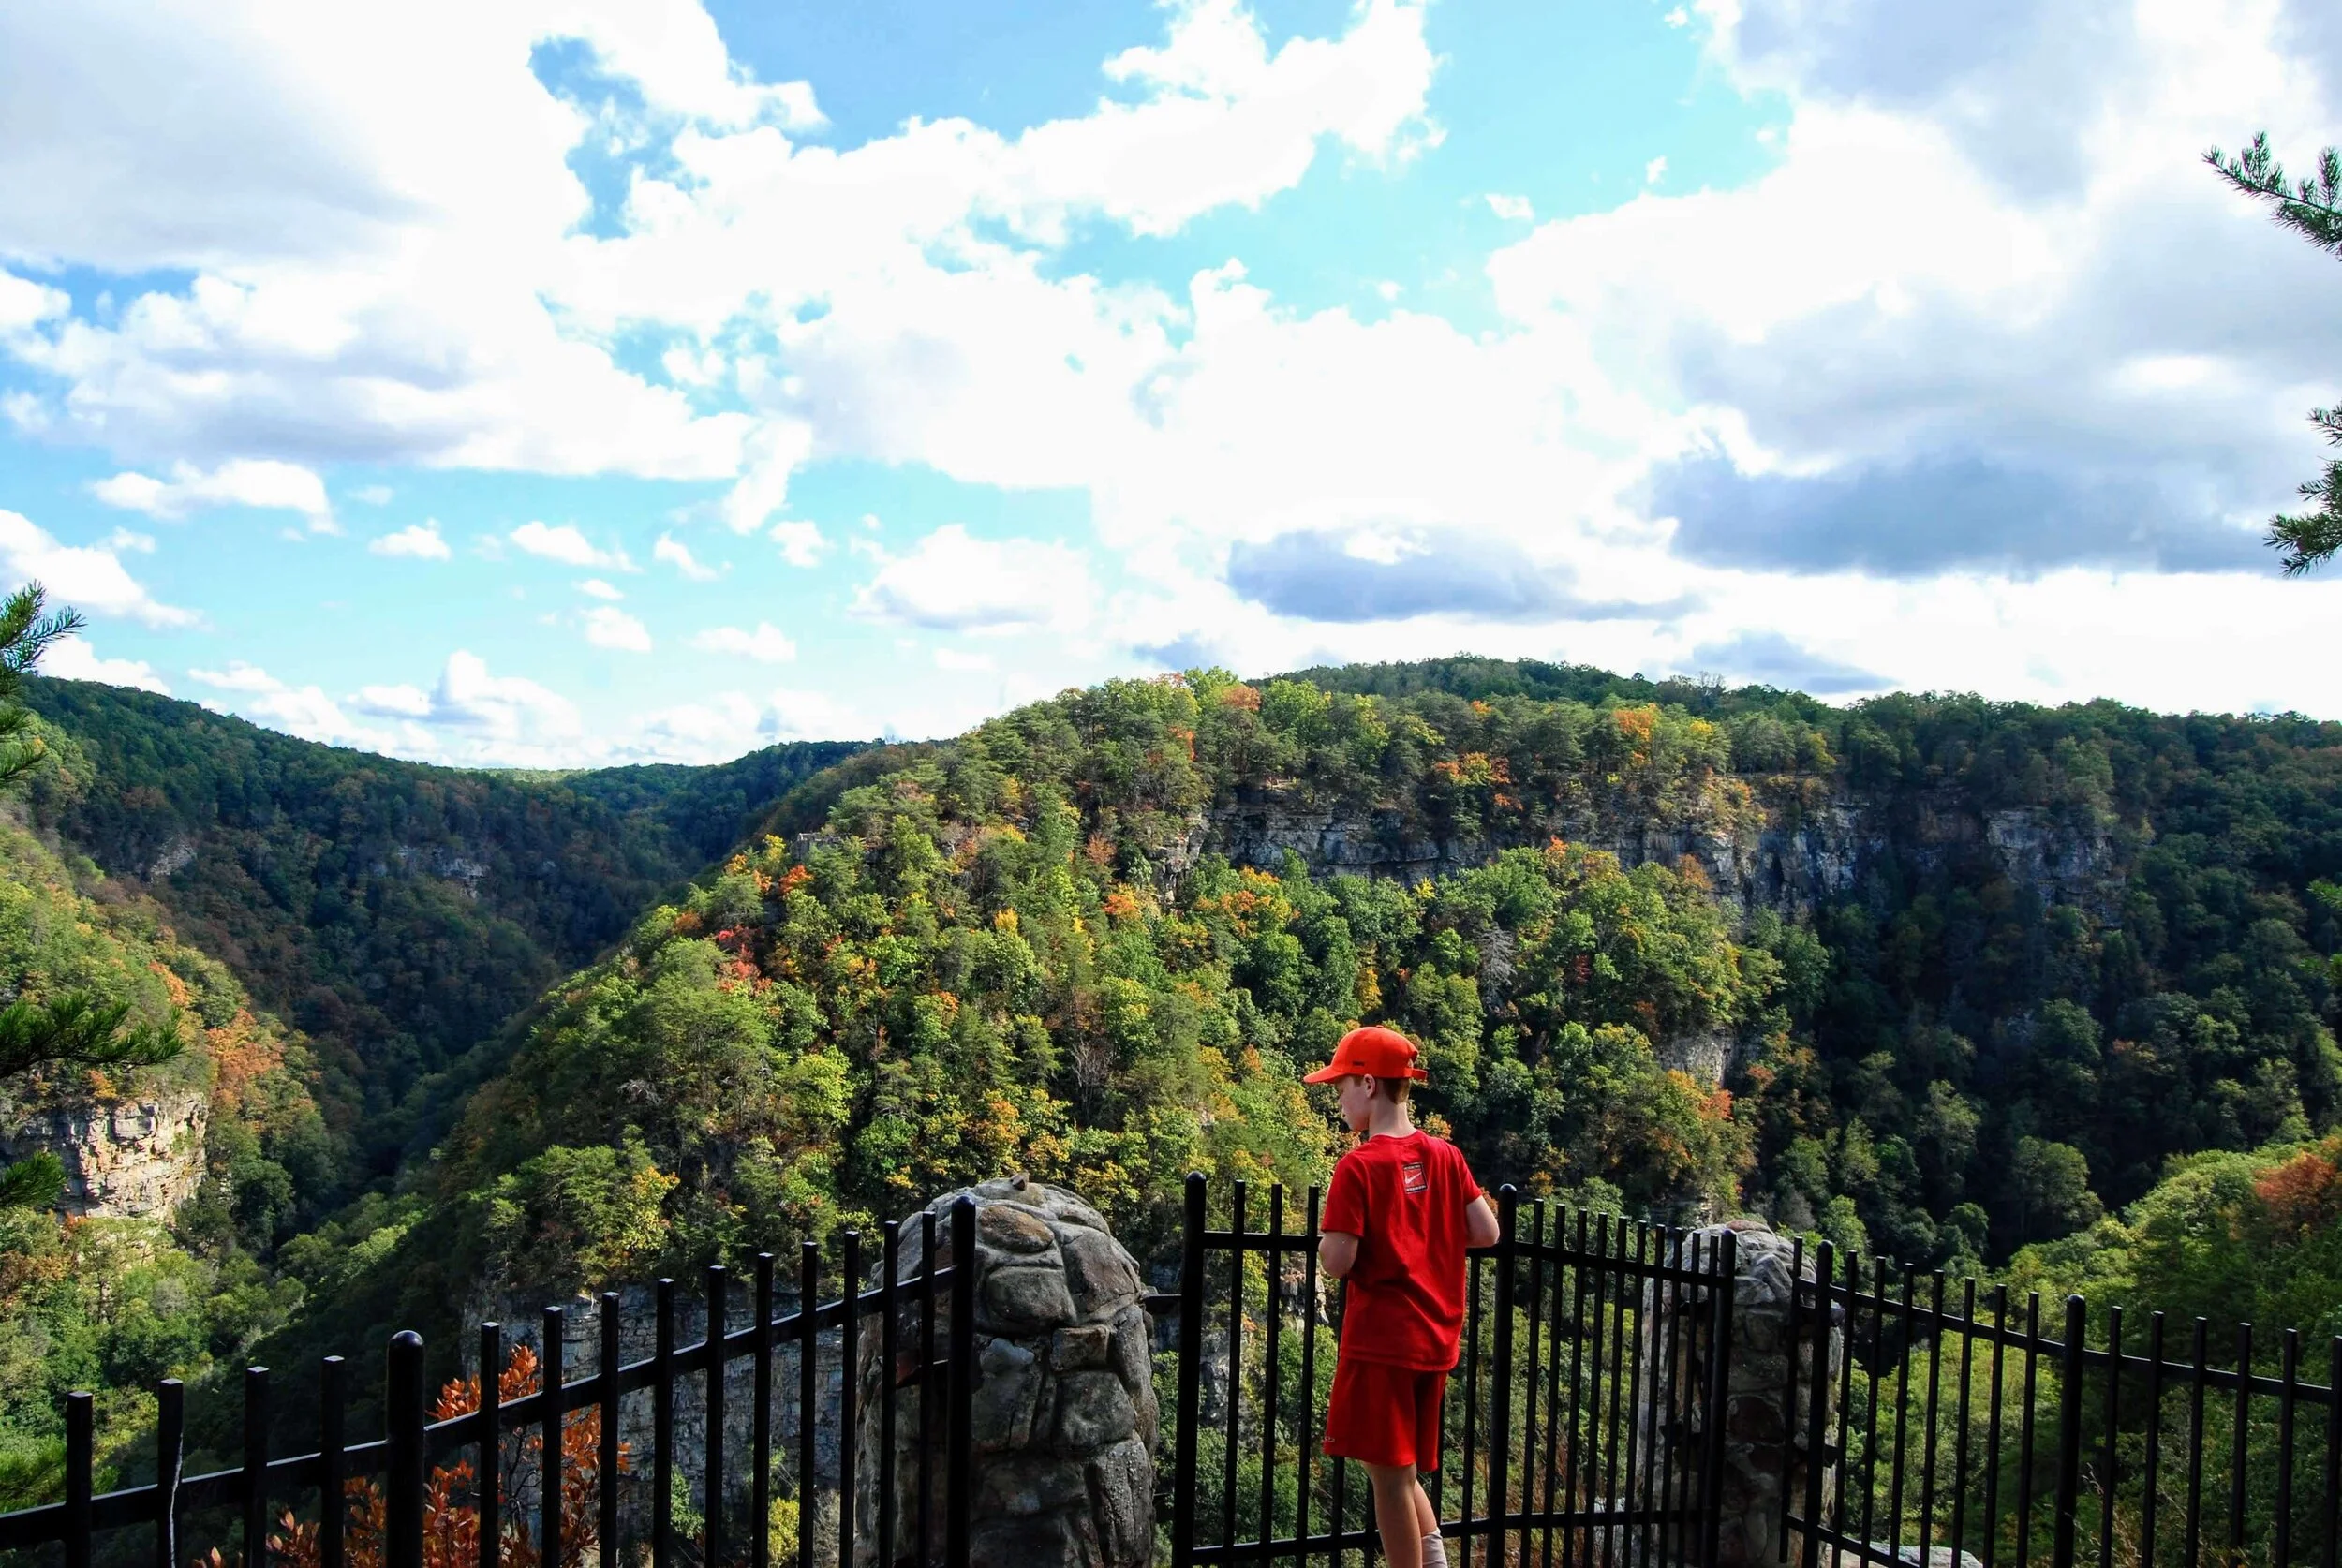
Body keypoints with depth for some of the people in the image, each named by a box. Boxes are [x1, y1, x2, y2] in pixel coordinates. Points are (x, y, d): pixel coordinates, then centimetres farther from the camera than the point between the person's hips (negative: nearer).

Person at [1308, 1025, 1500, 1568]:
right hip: (1434, 1339, 7)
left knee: (1390, 1477, 3)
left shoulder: (1358, 1166, -15)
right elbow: (1487, 1233, 3)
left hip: (1380, 1341, -7)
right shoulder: (1445, 1156, 3)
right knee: (1403, 1471, 20)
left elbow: (1337, 1262, -19)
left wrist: (1327, 1233, 1)